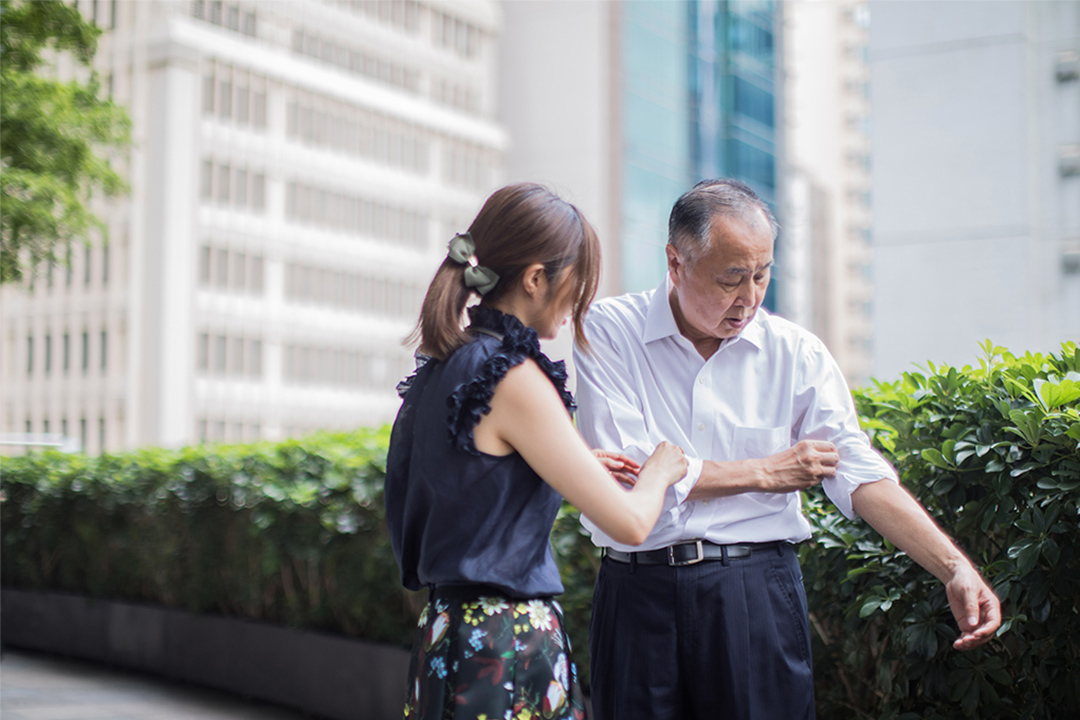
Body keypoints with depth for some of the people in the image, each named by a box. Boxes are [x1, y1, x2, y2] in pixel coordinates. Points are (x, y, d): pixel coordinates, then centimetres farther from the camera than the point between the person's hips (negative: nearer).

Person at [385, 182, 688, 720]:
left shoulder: (439, 368, 7)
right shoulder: (515, 378, -18)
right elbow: (629, 523, -16)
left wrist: (576, 469, 20)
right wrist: (659, 472, 5)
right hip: (509, 648, -9)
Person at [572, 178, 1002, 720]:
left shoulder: (796, 353, 3)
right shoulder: (611, 332, -3)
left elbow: (860, 474, -4)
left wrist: (953, 568, -19)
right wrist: (764, 473, -5)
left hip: (758, 593, 1)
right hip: (640, 593, -1)